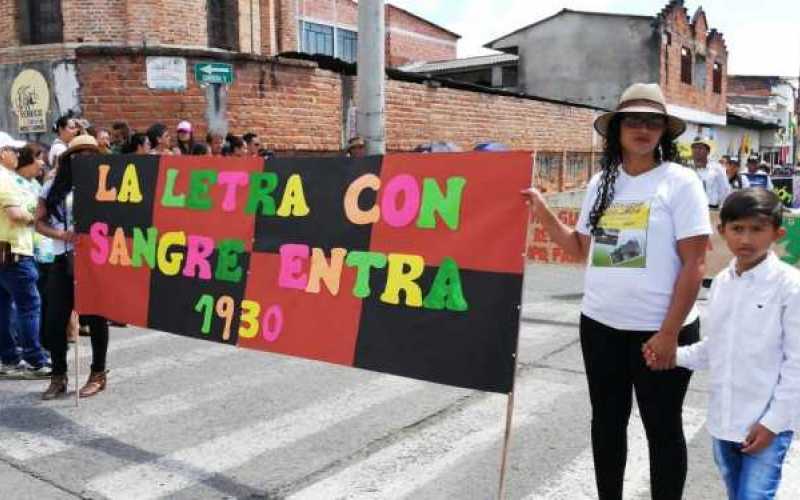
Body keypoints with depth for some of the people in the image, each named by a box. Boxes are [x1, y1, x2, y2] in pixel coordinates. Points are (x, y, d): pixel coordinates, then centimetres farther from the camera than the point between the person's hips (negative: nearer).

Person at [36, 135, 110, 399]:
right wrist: (62, 234, -11)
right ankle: (59, 377, 20)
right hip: (63, 261, 3)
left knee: (96, 318, 7)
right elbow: (40, 222, 6)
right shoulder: (53, 187, 6)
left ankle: (98, 374, 21)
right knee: (54, 320, 4)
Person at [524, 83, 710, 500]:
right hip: (601, 325, 5)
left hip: (658, 330, -5)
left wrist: (669, 332, -16)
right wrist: (543, 214, 1)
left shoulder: (679, 182, -8)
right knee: (606, 420, 18)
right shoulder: (601, 183, 6)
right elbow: (581, 248, 13)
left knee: (662, 427, 10)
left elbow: (694, 264, -12)